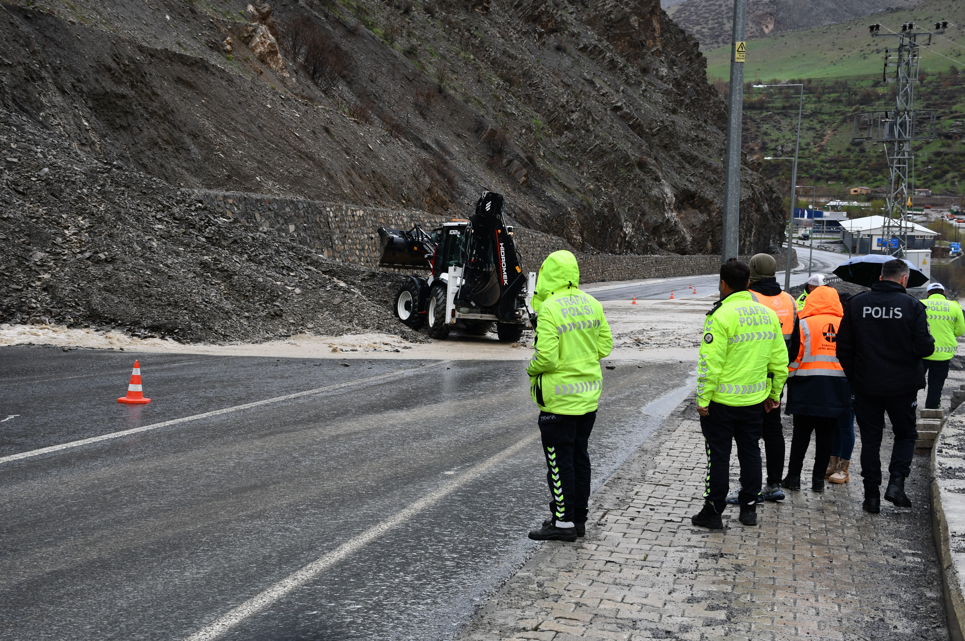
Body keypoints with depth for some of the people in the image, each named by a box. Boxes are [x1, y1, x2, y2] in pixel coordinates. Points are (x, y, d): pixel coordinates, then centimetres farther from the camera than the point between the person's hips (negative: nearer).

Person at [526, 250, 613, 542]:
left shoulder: (549, 309, -19)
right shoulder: (592, 304, 3)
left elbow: (547, 357, -23)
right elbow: (605, 345, 8)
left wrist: (532, 369, -3)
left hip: (560, 397, -7)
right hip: (589, 395, 7)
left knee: (559, 460, 1)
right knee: (579, 456, 15)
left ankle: (563, 522, 6)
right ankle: (578, 517, 23)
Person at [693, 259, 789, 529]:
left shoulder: (721, 315, -17)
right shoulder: (768, 314, 5)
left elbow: (710, 363, -19)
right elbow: (780, 361, 10)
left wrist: (702, 399, -13)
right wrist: (775, 393, 19)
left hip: (721, 400, -6)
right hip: (755, 399, 6)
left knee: (718, 455, 2)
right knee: (750, 451, 15)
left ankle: (713, 511, 8)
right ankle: (749, 508, 23)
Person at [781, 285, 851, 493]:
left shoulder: (805, 324, -7)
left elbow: (795, 355, -9)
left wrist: (788, 376, 3)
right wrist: (848, 385, 21)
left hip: (807, 388, -3)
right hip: (836, 388, 3)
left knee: (801, 433, 6)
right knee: (825, 434, 8)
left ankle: (794, 476, 9)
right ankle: (819, 479, 12)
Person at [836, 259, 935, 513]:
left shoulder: (857, 303, -2)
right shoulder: (913, 306, -9)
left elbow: (843, 347, -1)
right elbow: (924, 347, -13)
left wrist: (853, 378, 11)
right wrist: (930, 343, 11)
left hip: (866, 386, 2)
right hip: (902, 386, -1)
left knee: (870, 439, 11)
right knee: (906, 434, 16)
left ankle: (871, 495, 11)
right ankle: (896, 481, -2)